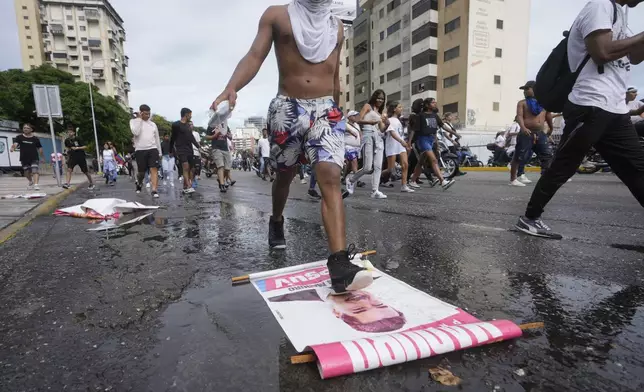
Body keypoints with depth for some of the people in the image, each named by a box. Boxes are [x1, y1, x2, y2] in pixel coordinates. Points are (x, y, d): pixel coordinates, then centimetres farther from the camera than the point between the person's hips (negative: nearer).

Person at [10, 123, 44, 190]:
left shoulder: (35, 139, 1)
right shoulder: (19, 137, 2)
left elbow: (39, 148, 7)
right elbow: (15, 143, -15)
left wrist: (42, 157, 10)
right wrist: (13, 148, -38)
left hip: (34, 158, -2)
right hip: (24, 158, 2)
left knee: (34, 171, -16)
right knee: (27, 172, 14)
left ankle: (36, 184, -24)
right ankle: (31, 183, 38)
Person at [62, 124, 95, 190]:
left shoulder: (77, 139, -10)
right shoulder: (67, 140, 2)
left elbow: (85, 147, -12)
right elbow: (68, 148, 19)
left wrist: (77, 148, -25)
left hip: (81, 157, -3)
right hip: (73, 157, 3)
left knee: (85, 172, 6)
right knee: (69, 169, -19)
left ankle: (91, 183, 23)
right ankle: (68, 183, -24)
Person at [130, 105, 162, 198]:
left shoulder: (153, 124, 14)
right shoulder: (134, 121, 4)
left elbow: (157, 139, 18)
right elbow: (136, 132, -17)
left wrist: (160, 152, 16)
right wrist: (139, 119, -11)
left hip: (153, 149, 2)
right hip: (140, 150, -2)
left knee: (154, 169, -13)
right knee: (142, 172, 6)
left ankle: (154, 191, -18)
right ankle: (139, 183, 38)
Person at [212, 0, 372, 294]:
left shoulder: (336, 26, 18)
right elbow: (255, 56, -5)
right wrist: (231, 88, -23)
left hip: (325, 109, 2)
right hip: (287, 109, -1)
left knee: (331, 178, -18)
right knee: (284, 174, 13)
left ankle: (339, 264, -25)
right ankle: (276, 221, 44)